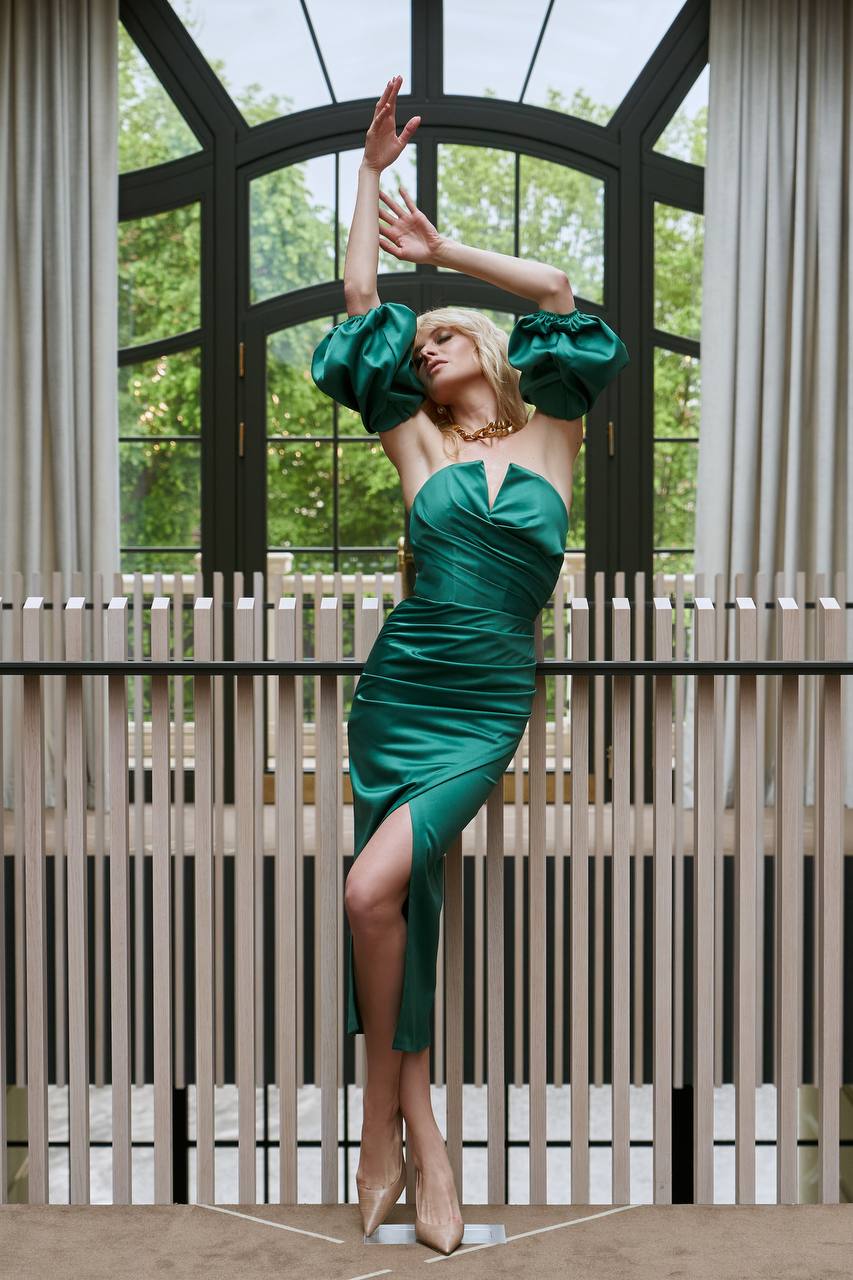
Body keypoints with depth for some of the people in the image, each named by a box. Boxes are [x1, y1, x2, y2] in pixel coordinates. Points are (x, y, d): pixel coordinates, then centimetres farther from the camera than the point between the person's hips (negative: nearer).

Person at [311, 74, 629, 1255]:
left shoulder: (551, 437, 9)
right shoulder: (418, 446, 10)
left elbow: (558, 290, 6)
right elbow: (358, 297, 10)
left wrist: (444, 250, 14)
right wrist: (372, 172, 16)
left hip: (489, 708, -2)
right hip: (399, 689, 2)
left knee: (377, 888, -19)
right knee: (397, 903, -2)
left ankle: (383, 1115, -4)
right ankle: (417, 1132, 8)